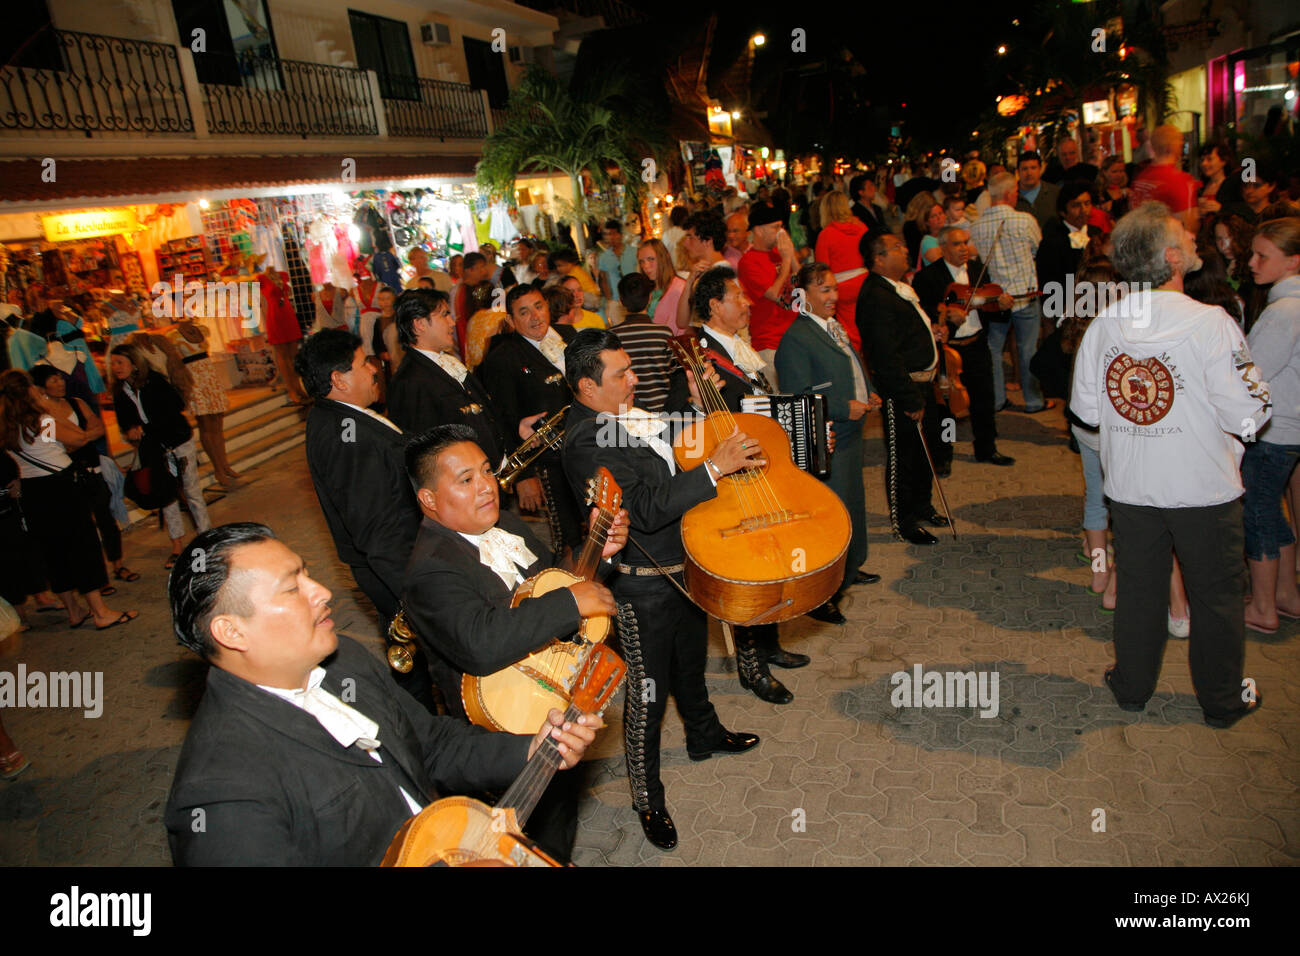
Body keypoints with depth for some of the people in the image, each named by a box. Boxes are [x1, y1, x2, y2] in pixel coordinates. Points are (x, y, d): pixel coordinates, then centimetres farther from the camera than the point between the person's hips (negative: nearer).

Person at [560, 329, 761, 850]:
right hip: (643, 584, -9)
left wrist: (696, 402, 6)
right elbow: (647, 510, -33)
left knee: (690, 662, 30)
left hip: (683, 567, 9)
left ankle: (704, 735, 56)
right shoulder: (587, 444, -27)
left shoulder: (626, 412, 2)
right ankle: (648, 798, 26)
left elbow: (670, 456, 18)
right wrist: (714, 468, -34)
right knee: (648, 693, 6)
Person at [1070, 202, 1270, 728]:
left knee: (1139, 587, 17)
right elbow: (1247, 416, -17)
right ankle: (1221, 700, 30)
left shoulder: (1103, 324, -6)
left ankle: (1133, 686, 31)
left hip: (1130, 485, 3)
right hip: (1203, 486, -3)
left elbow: (1086, 408, 1)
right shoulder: (1209, 323, -19)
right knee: (1215, 592, 14)